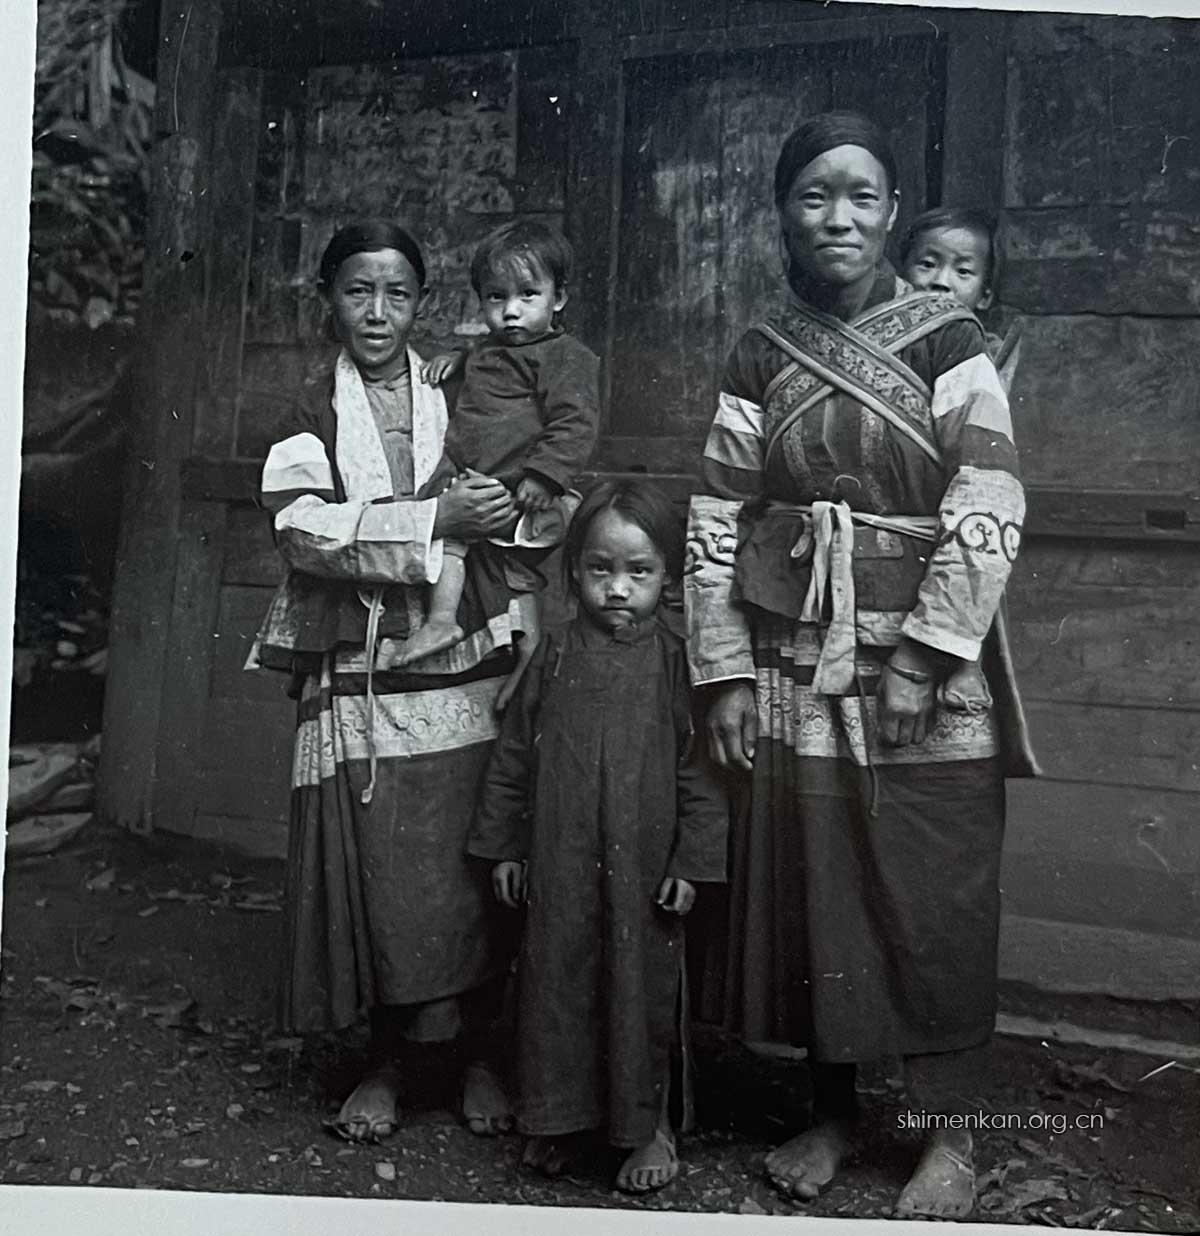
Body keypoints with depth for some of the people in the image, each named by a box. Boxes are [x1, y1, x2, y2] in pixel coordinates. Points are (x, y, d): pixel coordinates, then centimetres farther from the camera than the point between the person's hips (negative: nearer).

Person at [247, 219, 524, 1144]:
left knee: (472, 872, 2)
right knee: (379, 871, 2)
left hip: (467, 675, 1)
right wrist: (436, 520, -17)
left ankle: (478, 1049, 21)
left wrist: (510, 502, -8)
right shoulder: (312, 415, 9)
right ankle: (390, 1059, 21)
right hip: (361, 684, 0)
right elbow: (305, 527, -9)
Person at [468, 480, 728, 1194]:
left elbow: (700, 765, -5)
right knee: (557, 979, 11)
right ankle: (561, 1115, 31)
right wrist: (503, 846, 7)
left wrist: (693, 860, -8)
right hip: (559, 864, 2)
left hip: (644, 865, -2)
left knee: (644, 982, 8)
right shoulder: (556, 658, 1)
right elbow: (515, 754, 7)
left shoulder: (674, 661, -6)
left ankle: (651, 1122, 28)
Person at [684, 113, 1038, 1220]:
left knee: (933, 893, 3)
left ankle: (950, 1128, 22)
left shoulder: (948, 341, -1)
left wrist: (923, 653, -15)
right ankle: (833, 1106, 27)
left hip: (926, 665, -2)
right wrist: (724, 672, -1)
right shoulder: (760, 357, 6)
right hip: (793, 664, 3)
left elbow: (989, 507, -9)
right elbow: (719, 520, 4)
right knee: (801, 884, 8)